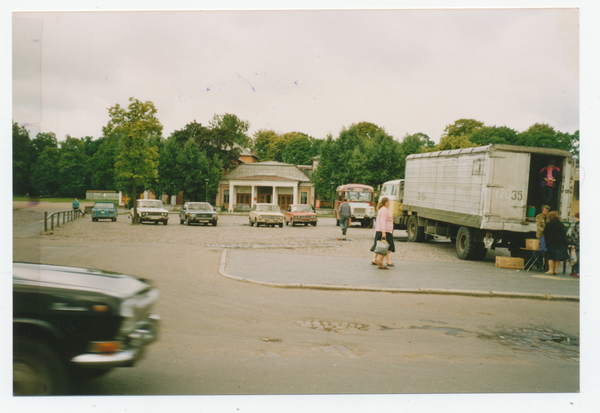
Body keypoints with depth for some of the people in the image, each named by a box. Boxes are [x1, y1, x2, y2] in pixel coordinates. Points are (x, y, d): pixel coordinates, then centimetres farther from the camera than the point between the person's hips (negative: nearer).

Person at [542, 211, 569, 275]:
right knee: (557, 257, 10)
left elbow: (545, 234, -2)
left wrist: (546, 241, 10)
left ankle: (550, 269, -8)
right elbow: (564, 234, 12)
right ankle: (556, 270, 9)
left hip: (552, 242, -4)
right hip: (561, 242, 4)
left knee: (551, 256, 0)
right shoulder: (561, 224, 11)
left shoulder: (549, 224, -3)